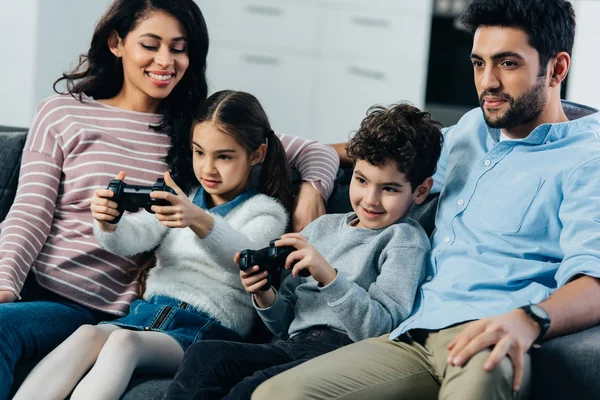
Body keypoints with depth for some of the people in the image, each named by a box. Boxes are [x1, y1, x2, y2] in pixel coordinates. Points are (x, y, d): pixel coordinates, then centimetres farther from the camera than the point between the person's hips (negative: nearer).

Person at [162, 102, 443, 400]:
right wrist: (265, 297, 2)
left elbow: (381, 329, -11)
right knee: (204, 354, -23)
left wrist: (329, 276, -19)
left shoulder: (406, 240, 4)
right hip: (292, 347, 6)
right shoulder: (323, 227, 22)